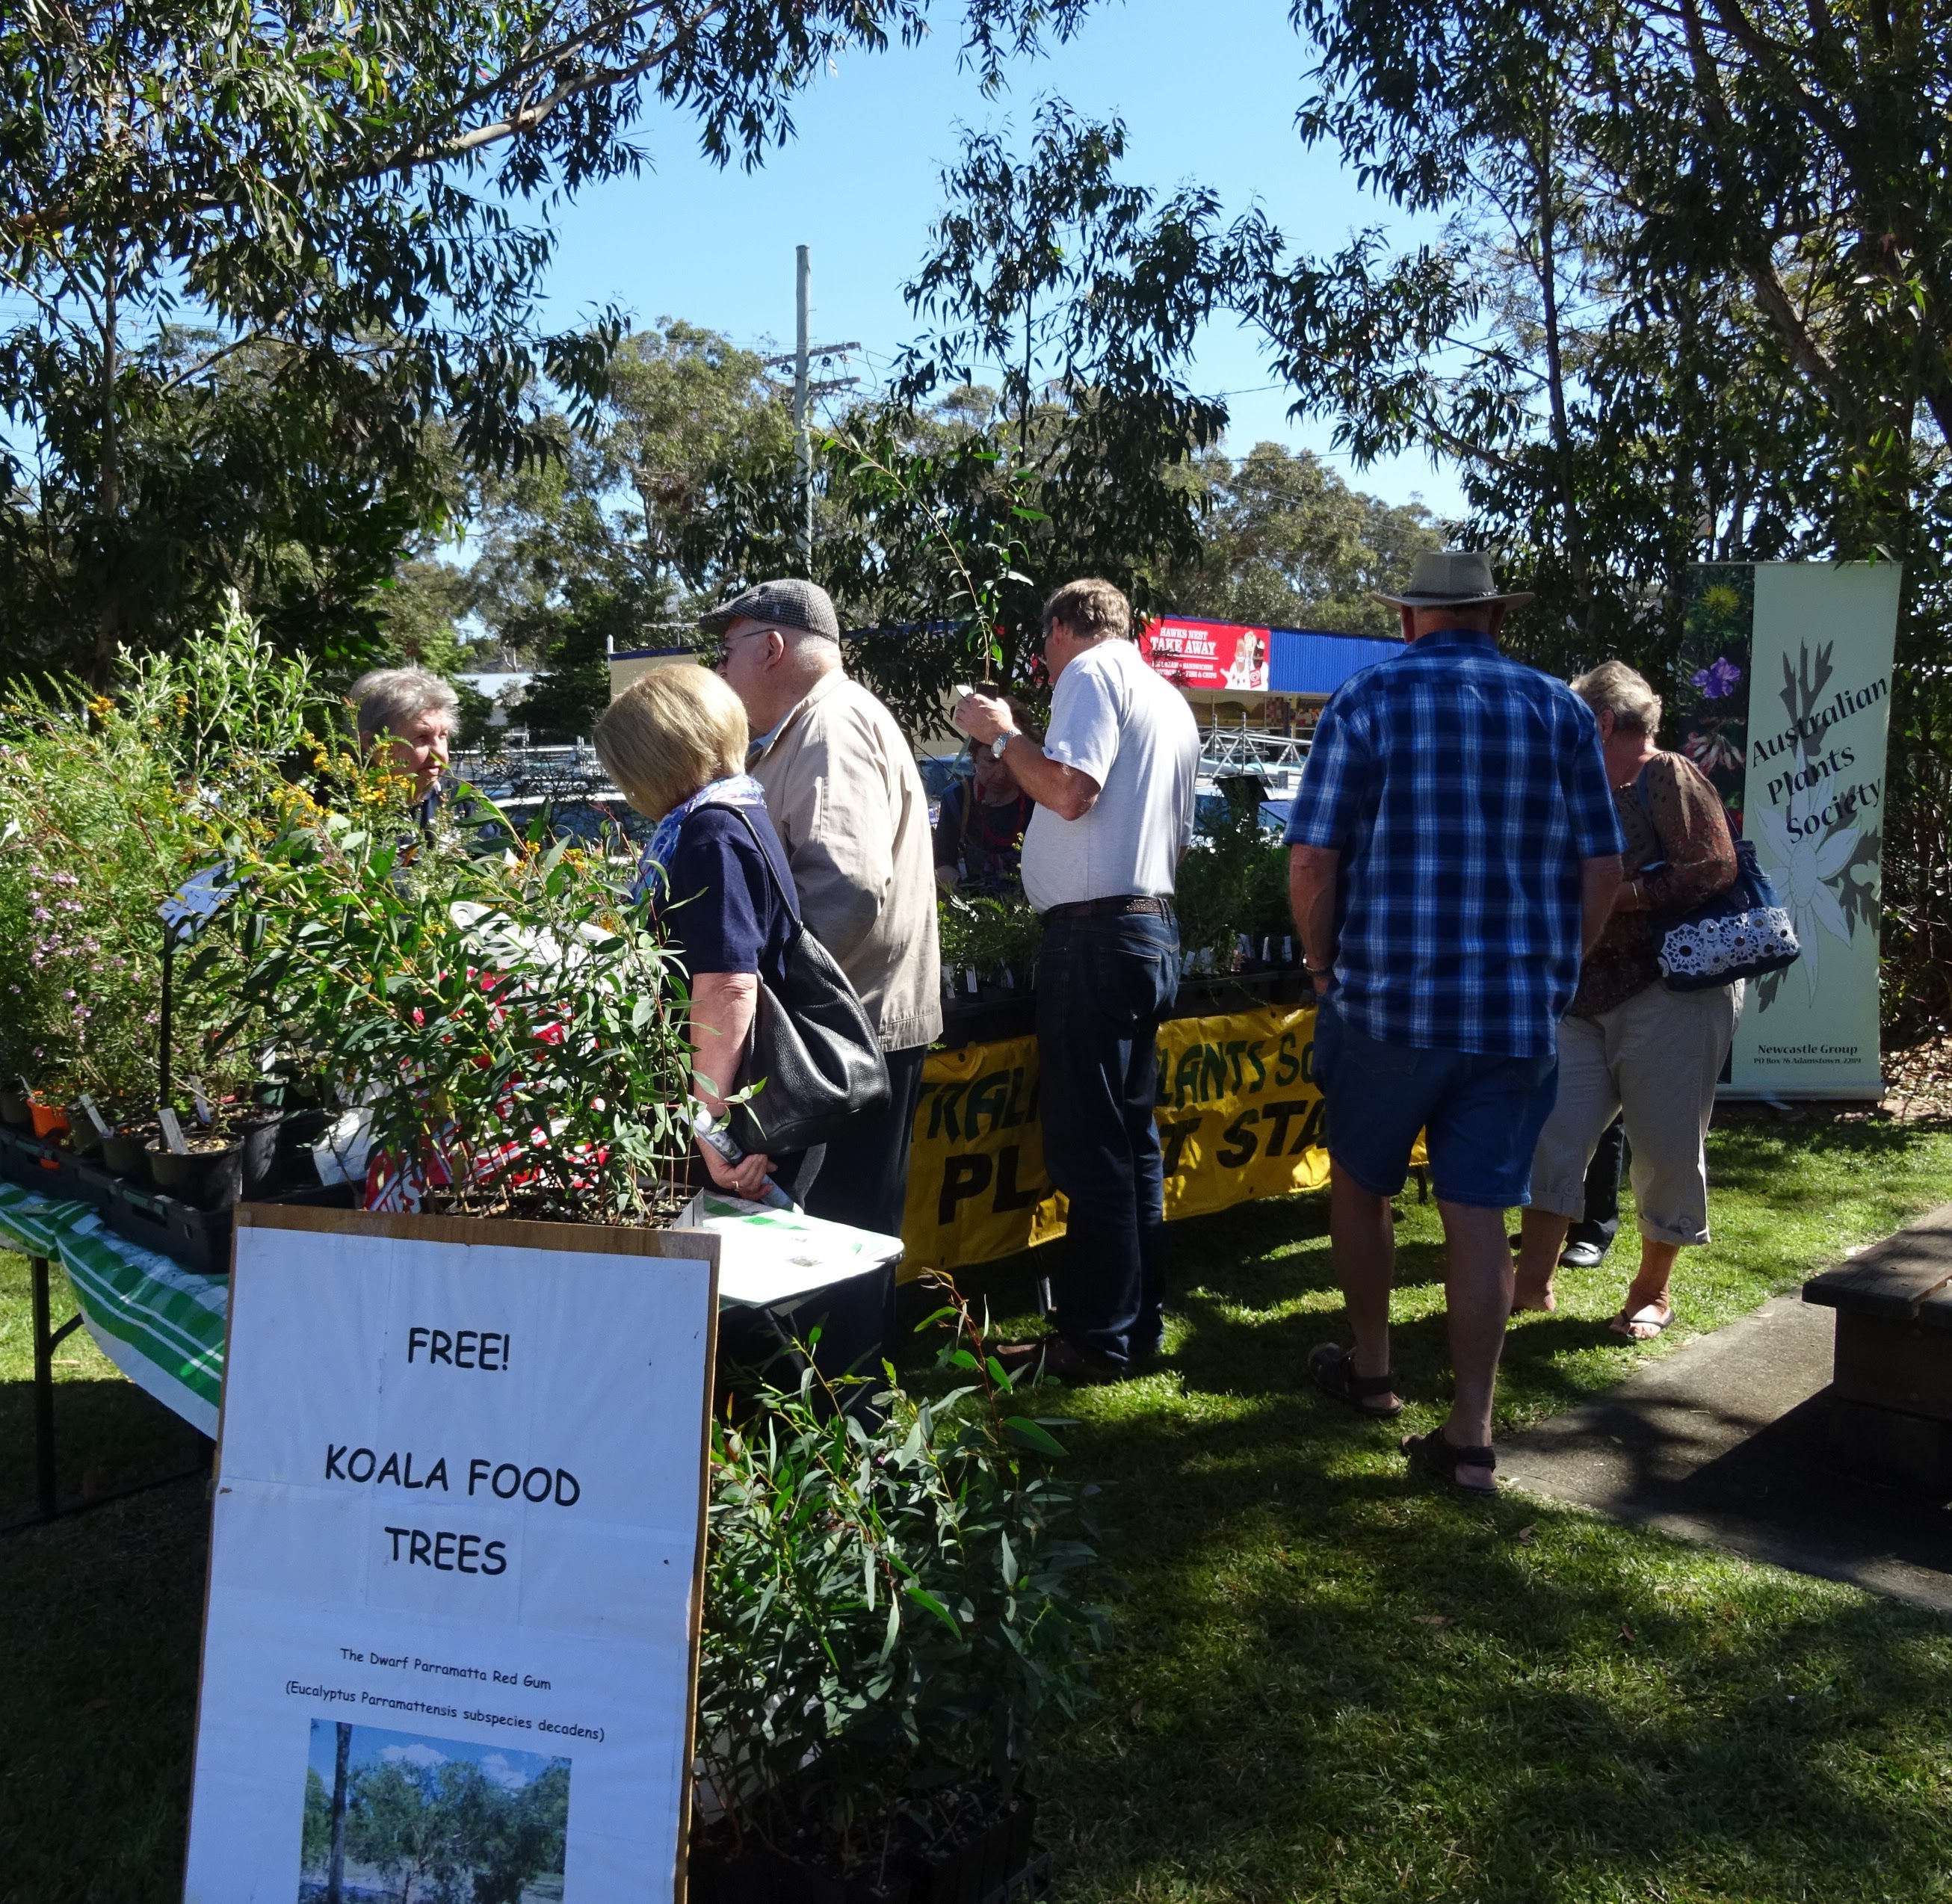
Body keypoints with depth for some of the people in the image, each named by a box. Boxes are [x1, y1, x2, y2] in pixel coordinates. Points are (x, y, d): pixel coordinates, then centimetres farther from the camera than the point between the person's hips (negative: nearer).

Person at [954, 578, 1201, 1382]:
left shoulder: (1091, 673, -5)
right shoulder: (1172, 703, 22)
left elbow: (1071, 789, -21)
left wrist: (1001, 734, -5)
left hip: (1097, 931, -10)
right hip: (1154, 926, 10)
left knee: (1090, 1143, -5)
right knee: (1132, 1137, 14)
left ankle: (1101, 1340, 1)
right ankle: (1140, 1321, 22)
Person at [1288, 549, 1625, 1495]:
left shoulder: (1366, 700, -4)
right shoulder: (1561, 711, 4)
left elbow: (1312, 860, -10)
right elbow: (1601, 870, 5)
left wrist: (1323, 962, 5)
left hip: (1387, 1000, -2)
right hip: (1518, 1013, 2)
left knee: (1361, 1186, 19)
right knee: (1478, 1213, 7)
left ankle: (1369, 1370, 34)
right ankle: (1470, 1436, 11)